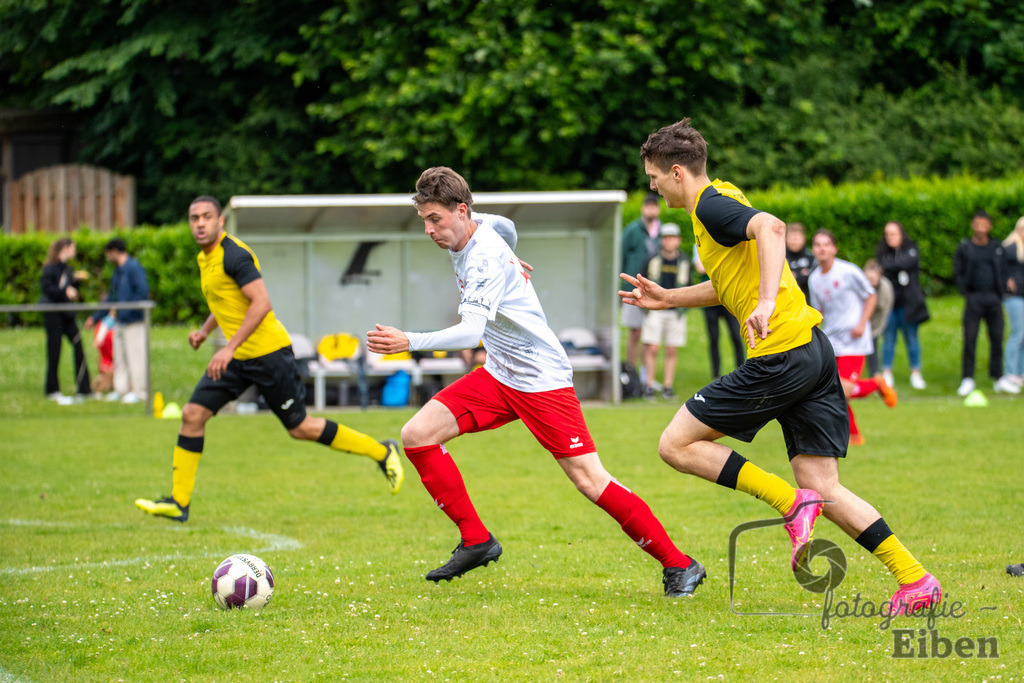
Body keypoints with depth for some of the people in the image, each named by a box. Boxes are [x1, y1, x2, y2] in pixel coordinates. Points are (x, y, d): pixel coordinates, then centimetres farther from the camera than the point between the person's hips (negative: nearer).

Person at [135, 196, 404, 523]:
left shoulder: (234, 255, -17)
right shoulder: (205, 258, 12)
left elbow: (262, 304, -25)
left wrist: (230, 348, -28)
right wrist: (205, 330, 17)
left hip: (268, 352, -8)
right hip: (237, 358, 8)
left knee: (300, 428, -1)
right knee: (193, 414, -4)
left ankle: (382, 452, 15)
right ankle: (179, 502, 0)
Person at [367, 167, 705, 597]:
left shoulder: (486, 259, -25)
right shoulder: (479, 227, 2)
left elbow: (470, 332, -38)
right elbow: (505, 226, 27)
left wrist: (409, 343, -49)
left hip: (543, 379, -9)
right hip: (498, 375, 9)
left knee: (590, 481, -13)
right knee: (417, 434, -6)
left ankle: (678, 565, -3)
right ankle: (476, 541, 1)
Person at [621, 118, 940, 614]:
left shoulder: (711, 205, -7)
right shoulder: (718, 203, 23)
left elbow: (771, 227, -28)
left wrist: (767, 302, -37)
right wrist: (668, 299, 35)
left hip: (780, 356, -10)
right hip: (814, 350, 10)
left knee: (676, 444, -1)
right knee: (823, 489, 7)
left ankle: (791, 503, -8)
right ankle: (915, 580, -2)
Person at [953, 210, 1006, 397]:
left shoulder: (997, 247, 9)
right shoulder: (964, 247, 4)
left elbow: (1004, 271, 12)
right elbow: (957, 272, 5)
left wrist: (1000, 294, 2)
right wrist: (966, 293, -4)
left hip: (994, 298, 2)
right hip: (973, 299, -2)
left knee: (997, 338, 2)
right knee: (970, 338, -6)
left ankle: (997, 376, 13)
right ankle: (967, 379, -3)